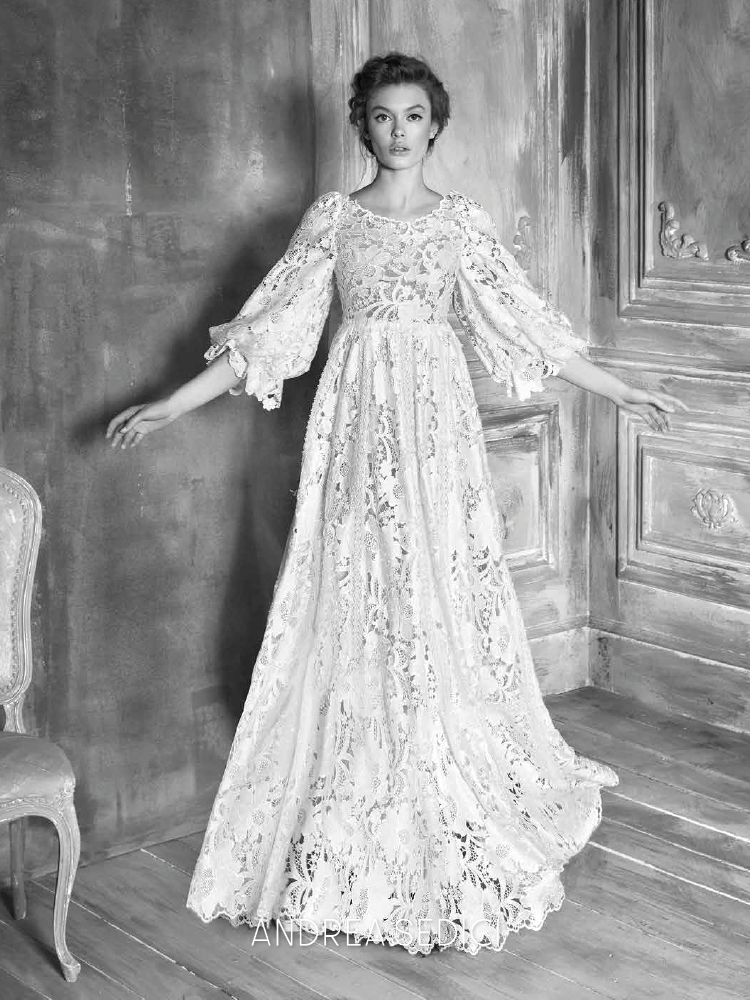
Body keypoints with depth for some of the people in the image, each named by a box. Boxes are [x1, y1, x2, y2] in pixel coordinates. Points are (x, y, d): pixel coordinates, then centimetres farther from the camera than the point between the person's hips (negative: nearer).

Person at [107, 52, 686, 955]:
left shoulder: (460, 219, 8)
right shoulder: (332, 217, 5)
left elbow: (523, 321, 12)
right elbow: (268, 329, 3)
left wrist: (618, 391, 12)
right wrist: (170, 407, -2)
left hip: (437, 418, 1)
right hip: (359, 417, -1)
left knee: (444, 595, 0)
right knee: (355, 601, -1)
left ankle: (457, 806, 13)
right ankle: (357, 819, 10)